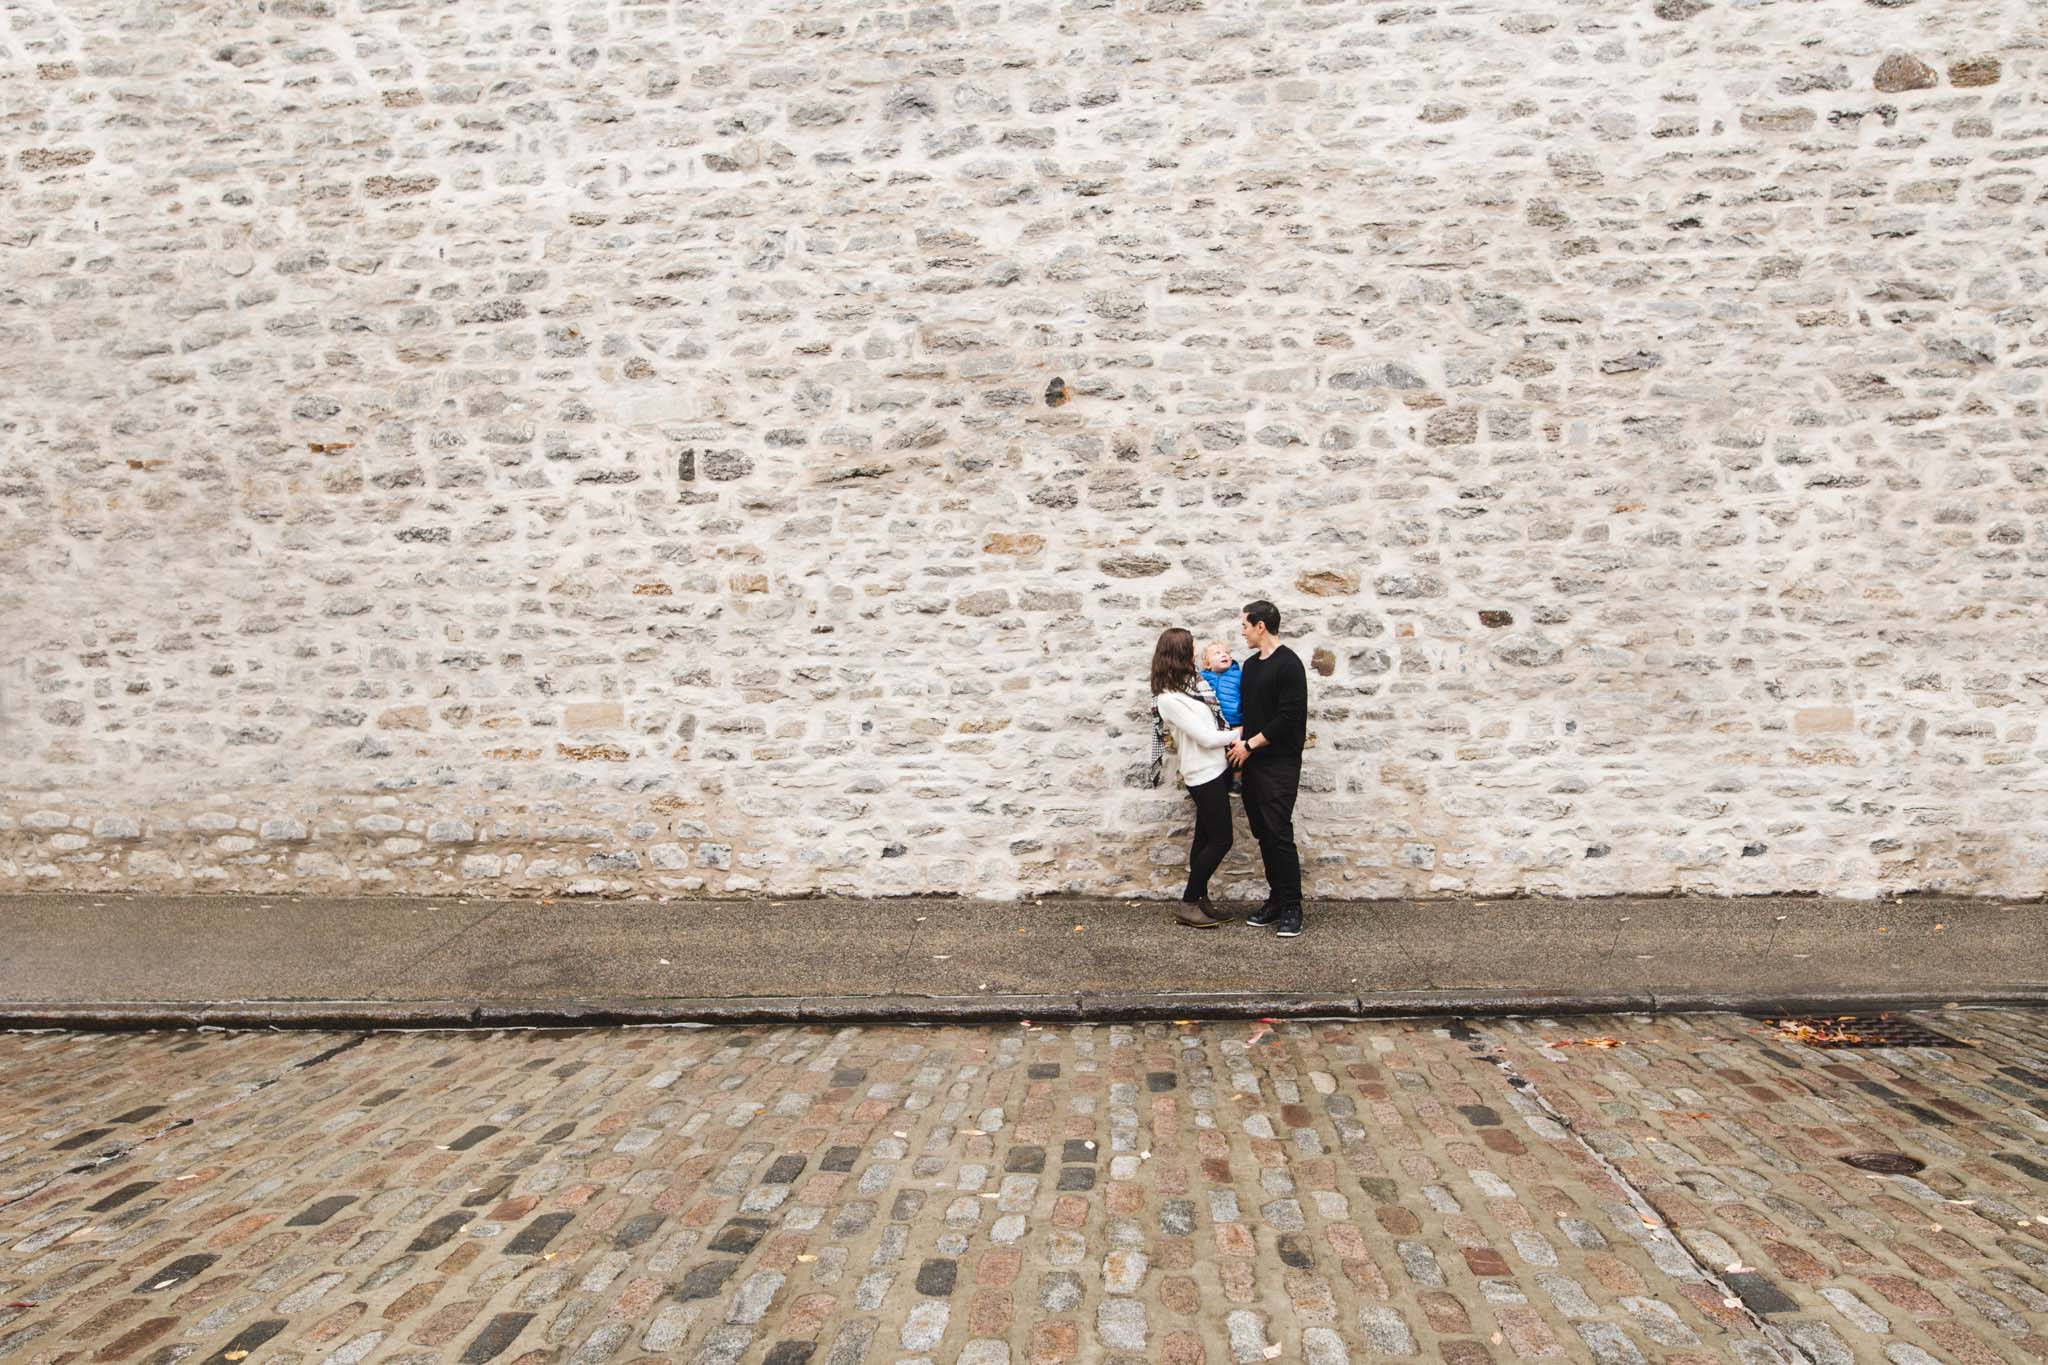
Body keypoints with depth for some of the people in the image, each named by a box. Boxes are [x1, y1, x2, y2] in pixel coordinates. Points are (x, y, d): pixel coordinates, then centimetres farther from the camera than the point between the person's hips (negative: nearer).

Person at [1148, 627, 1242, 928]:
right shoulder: (1168, 698, -18)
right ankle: (1187, 904, 8)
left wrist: (1233, 739, -9)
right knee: (1220, 840, -3)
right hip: (1204, 774, -8)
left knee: (1205, 838, 13)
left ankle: (1200, 900, 22)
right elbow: (1206, 737, -17)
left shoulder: (1193, 680, 8)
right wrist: (1239, 734, -2)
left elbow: (1215, 717, 10)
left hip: (1216, 768, 8)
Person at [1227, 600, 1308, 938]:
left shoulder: (1288, 665, -12)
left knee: (1278, 833, -9)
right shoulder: (1250, 665, 15)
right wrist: (1241, 750, 10)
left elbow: (1290, 717, -18)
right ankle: (1276, 900, 17)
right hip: (1252, 764, 8)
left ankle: (1291, 908, -1)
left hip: (1279, 764, -8)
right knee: (1263, 834, 9)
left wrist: (1250, 745, -13)